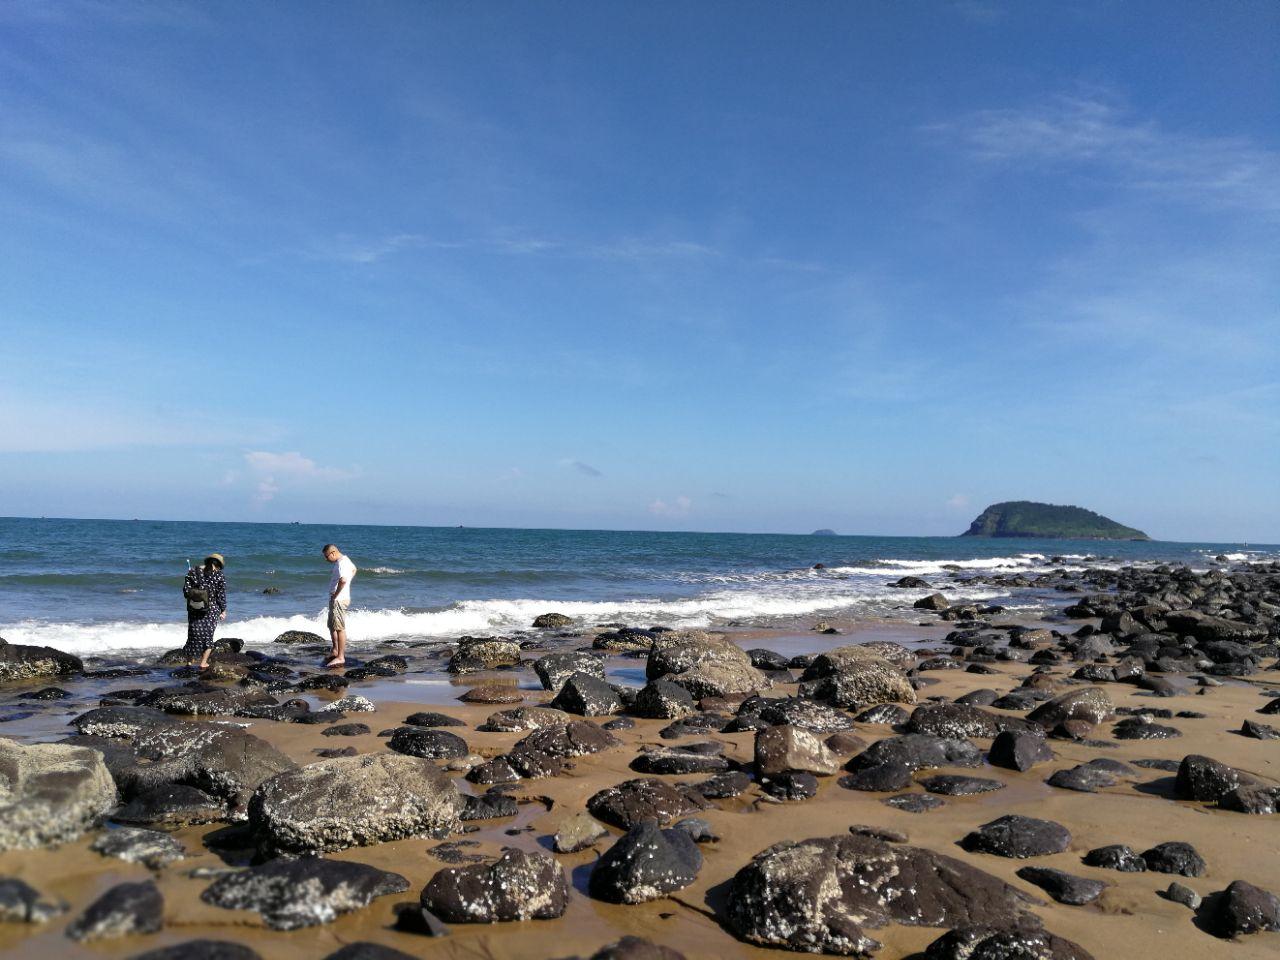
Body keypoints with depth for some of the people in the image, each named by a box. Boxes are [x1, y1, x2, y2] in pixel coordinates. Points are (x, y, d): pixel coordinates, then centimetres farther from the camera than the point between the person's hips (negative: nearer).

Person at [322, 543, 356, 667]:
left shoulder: (342, 563, -20)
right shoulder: (345, 559, 12)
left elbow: (343, 580, -38)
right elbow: (354, 569, 32)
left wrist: (336, 594, -24)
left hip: (339, 600, -11)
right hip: (335, 600, 11)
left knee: (340, 628, -8)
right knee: (332, 625, 22)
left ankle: (340, 657, -6)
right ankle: (335, 650, 36)